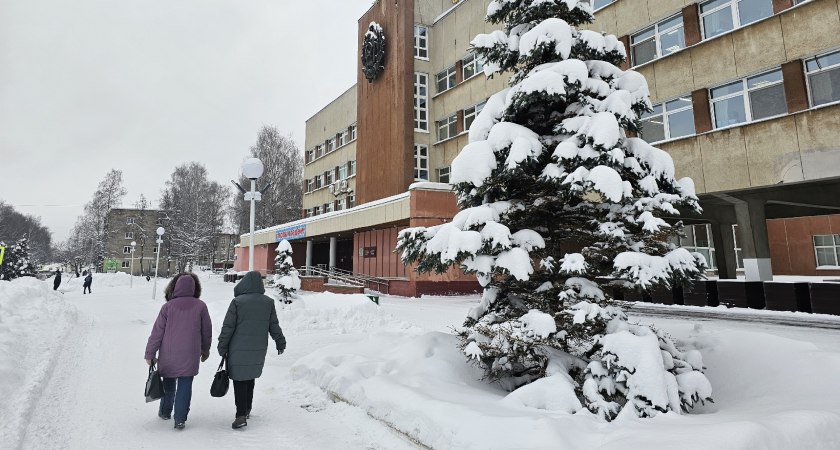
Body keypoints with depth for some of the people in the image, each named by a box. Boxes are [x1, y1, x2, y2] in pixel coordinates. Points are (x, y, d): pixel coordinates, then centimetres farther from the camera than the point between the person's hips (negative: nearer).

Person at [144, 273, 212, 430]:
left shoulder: (168, 306, -6)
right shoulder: (201, 306, -4)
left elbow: (157, 332, -4)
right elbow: (207, 331, 4)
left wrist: (149, 354, 6)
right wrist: (205, 350, 18)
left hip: (168, 355, 1)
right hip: (190, 356, -1)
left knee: (168, 383, 20)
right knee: (185, 385, 6)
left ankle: (165, 411, 37)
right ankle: (180, 419, 6)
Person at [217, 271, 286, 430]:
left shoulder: (237, 302, -12)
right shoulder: (269, 302, -1)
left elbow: (228, 327, -9)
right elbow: (274, 326, 5)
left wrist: (222, 347, 3)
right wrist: (280, 343, 17)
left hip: (239, 351, -4)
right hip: (258, 350, 4)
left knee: (239, 381, 3)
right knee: (250, 379, 19)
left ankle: (241, 416, -4)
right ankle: (247, 410, 30)